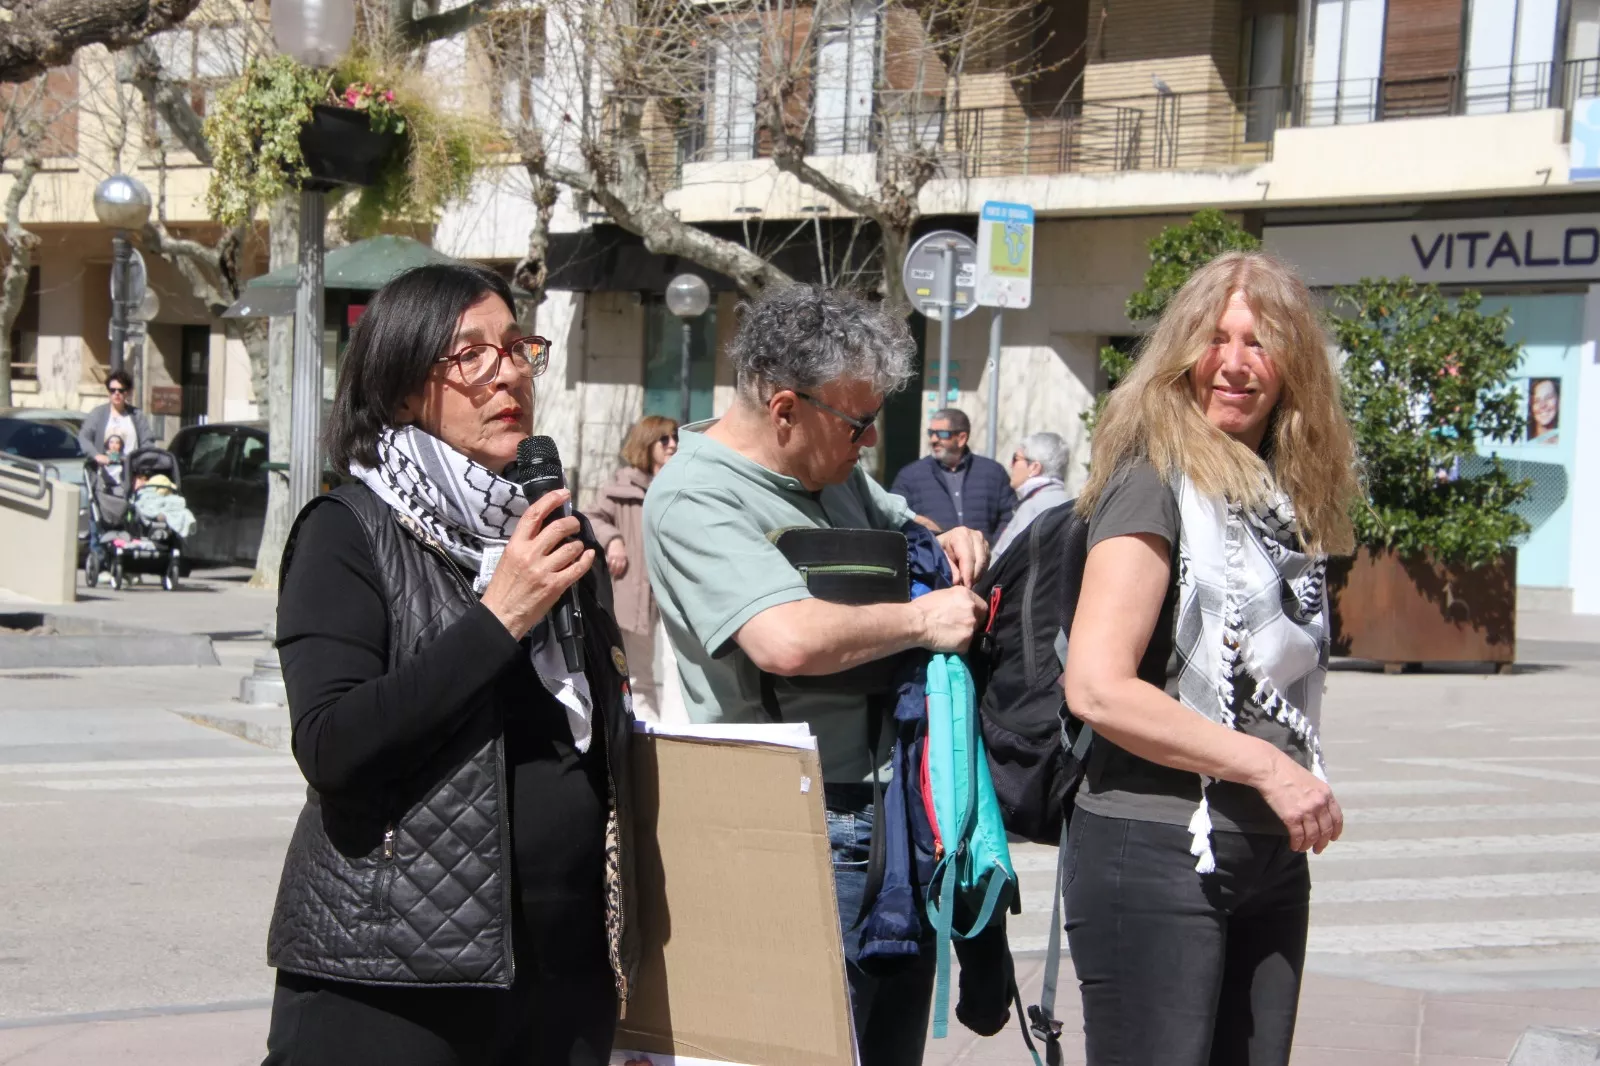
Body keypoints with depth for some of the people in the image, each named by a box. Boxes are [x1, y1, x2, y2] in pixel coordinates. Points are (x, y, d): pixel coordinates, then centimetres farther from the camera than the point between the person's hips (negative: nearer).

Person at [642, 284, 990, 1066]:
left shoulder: (834, 471, 12)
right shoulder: (694, 498, -16)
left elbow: (898, 521, 34)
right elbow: (788, 639, -31)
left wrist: (949, 541, 10)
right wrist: (922, 619, -18)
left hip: (899, 816, 9)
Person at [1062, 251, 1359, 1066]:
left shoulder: (1288, 500, 13)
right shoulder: (1155, 481, -10)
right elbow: (1095, 688, -19)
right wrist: (1264, 765, -15)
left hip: (1273, 861, 8)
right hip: (1156, 853, -7)